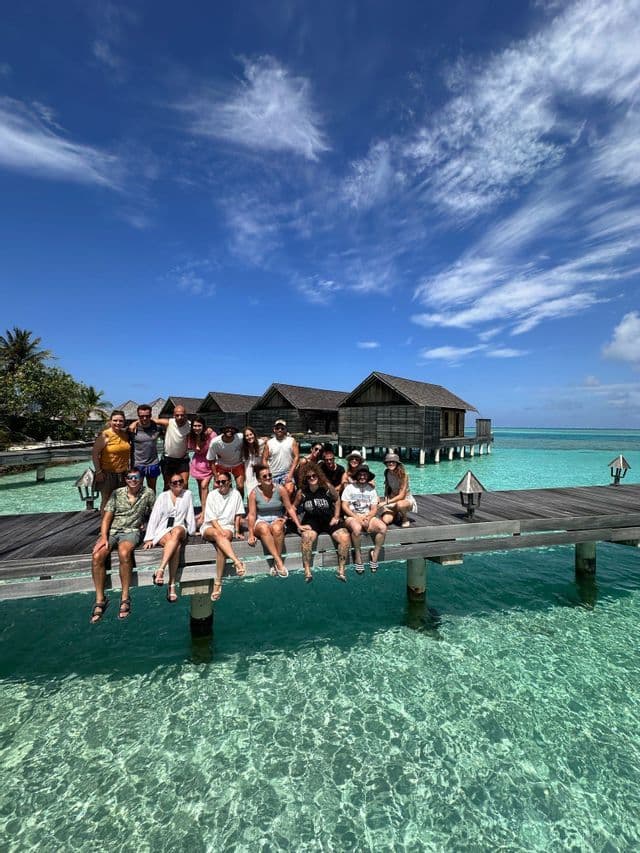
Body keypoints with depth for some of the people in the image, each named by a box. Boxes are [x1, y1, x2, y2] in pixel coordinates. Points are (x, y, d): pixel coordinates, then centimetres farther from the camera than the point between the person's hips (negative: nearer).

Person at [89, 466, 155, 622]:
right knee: (97, 556, -26)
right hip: (112, 530, 3)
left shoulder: (148, 493, 4)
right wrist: (104, 537, -10)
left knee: (124, 553, -35)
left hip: (131, 531, -2)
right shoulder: (117, 493, 7)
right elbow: (106, 518, 3)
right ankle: (100, 600, -14)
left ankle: (125, 598, -23)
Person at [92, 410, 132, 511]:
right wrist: (98, 472, -14)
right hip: (108, 473, -5)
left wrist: (128, 467, 13)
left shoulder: (125, 434, 5)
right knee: (106, 500, 5)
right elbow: (94, 453, -13)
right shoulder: (105, 435, -12)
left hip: (123, 473, 5)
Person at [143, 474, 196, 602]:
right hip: (162, 530, 0)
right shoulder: (163, 496, 4)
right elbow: (154, 517, 1)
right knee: (176, 545, -34)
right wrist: (149, 538, -6)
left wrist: (192, 531, 8)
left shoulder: (187, 494, 6)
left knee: (176, 532, -39)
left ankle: (160, 570, -43)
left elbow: (190, 515, 10)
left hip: (179, 528, 1)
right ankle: (172, 586, -37)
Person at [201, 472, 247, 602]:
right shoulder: (212, 495, 0)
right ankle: (237, 562, -50)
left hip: (228, 527, 0)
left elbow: (238, 515, 8)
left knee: (220, 544, -32)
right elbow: (212, 518, -5)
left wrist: (237, 532, 1)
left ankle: (218, 583, -30)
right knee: (217, 534, -36)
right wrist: (221, 531, -18)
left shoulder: (235, 494, 3)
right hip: (210, 527, 0)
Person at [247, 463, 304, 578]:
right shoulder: (254, 493, -4)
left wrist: (298, 525, -5)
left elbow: (290, 509, 0)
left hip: (277, 520, 0)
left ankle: (276, 564, -23)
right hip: (261, 522, 0)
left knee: (276, 528, -36)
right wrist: (251, 534, -13)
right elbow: (252, 514, -6)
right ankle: (279, 562, -36)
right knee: (264, 528, -36)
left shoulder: (280, 489, -4)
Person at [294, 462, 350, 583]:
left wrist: (336, 517, 3)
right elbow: (294, 507, 5)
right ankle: (307, 571, -21)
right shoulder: (302, 492, -7)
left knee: (345, 538, -21)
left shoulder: (327, 486, -9)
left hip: (329, 519, 1)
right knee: (307, 537, -34)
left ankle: (341, 570, -7)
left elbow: (337, 499, 8)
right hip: (311, 520, -1)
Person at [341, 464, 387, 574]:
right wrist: (357, 518, -14)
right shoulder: (350, 487, 3)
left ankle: (375, 556, -11)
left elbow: (374, 509, 7)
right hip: (352, 517, -3)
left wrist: (367, 518, -13)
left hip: (368, 517, 3)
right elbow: (344, 506, -3)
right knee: (357, 528, -37)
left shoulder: (371, 489, 12)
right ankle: (358, 557, -17)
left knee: (383, 527, -25)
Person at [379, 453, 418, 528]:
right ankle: (396, 515, 15)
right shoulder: (387, 473, -7)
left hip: (406, 499, -4)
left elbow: (401, 496, -25)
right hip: (393, 500, 4)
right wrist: (386, 501, -9)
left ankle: (405, 519, -8)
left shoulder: (403, 475, -23)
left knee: (399, 504, -41)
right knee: (385, 520, -20)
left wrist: (386, 502, -30)